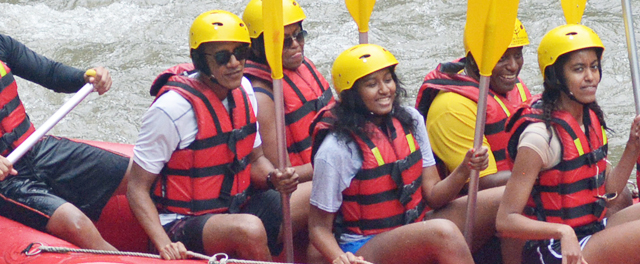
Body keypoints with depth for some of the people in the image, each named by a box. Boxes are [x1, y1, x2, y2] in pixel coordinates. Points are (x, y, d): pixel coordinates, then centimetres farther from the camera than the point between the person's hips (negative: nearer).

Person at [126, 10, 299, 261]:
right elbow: (137, 189, -16)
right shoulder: (173, 107, -19)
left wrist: (274, 178, -9)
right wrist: (164, 244, -31)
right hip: (181, 225, -7)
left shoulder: (242, 89, 3)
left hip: (239, 208, 7)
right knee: (249, 229, -35)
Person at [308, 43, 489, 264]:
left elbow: (432, 196, 8)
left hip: (414, 239, 6)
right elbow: (319, 228, -8)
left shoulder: (410, 120, 6)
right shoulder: (336, 149, -13)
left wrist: (464, 170, -11)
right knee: (444, 232, -32)